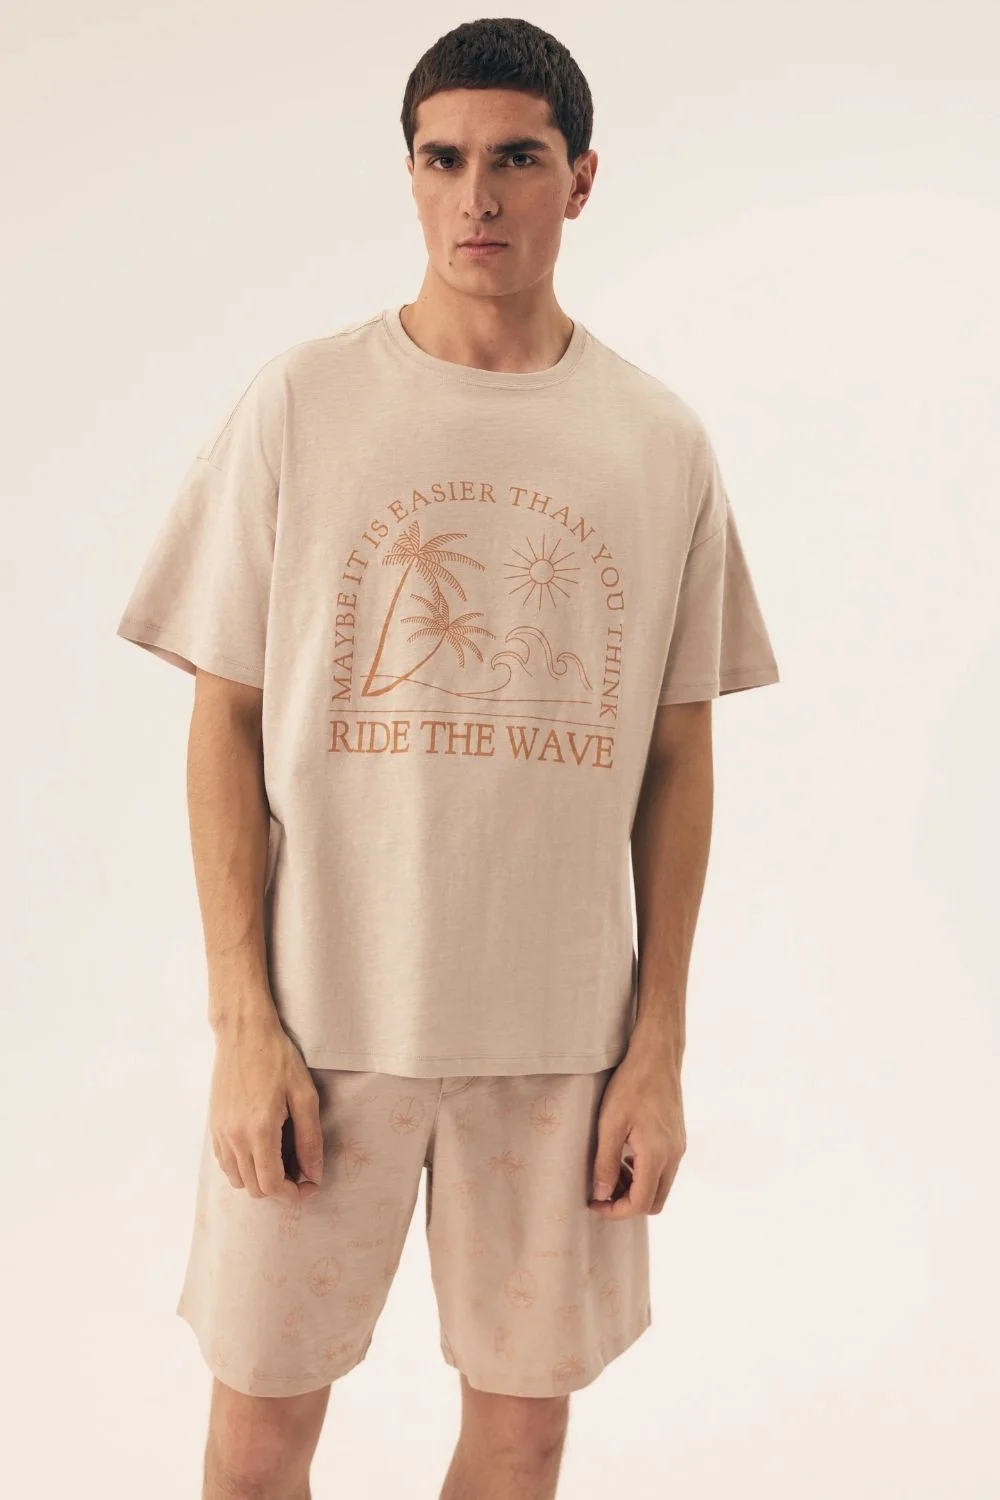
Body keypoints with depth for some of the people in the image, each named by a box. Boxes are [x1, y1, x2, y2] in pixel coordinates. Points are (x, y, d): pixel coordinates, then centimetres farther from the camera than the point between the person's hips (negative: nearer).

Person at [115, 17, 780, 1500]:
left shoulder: (661, 442, 3)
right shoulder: (300, 403, -2)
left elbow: (677, 758, 5)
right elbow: (227, 722, -1)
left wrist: (660, 1045, 2)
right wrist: (243, 1020, -6)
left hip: (565, 1028, 2)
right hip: (321, 1014, -1)